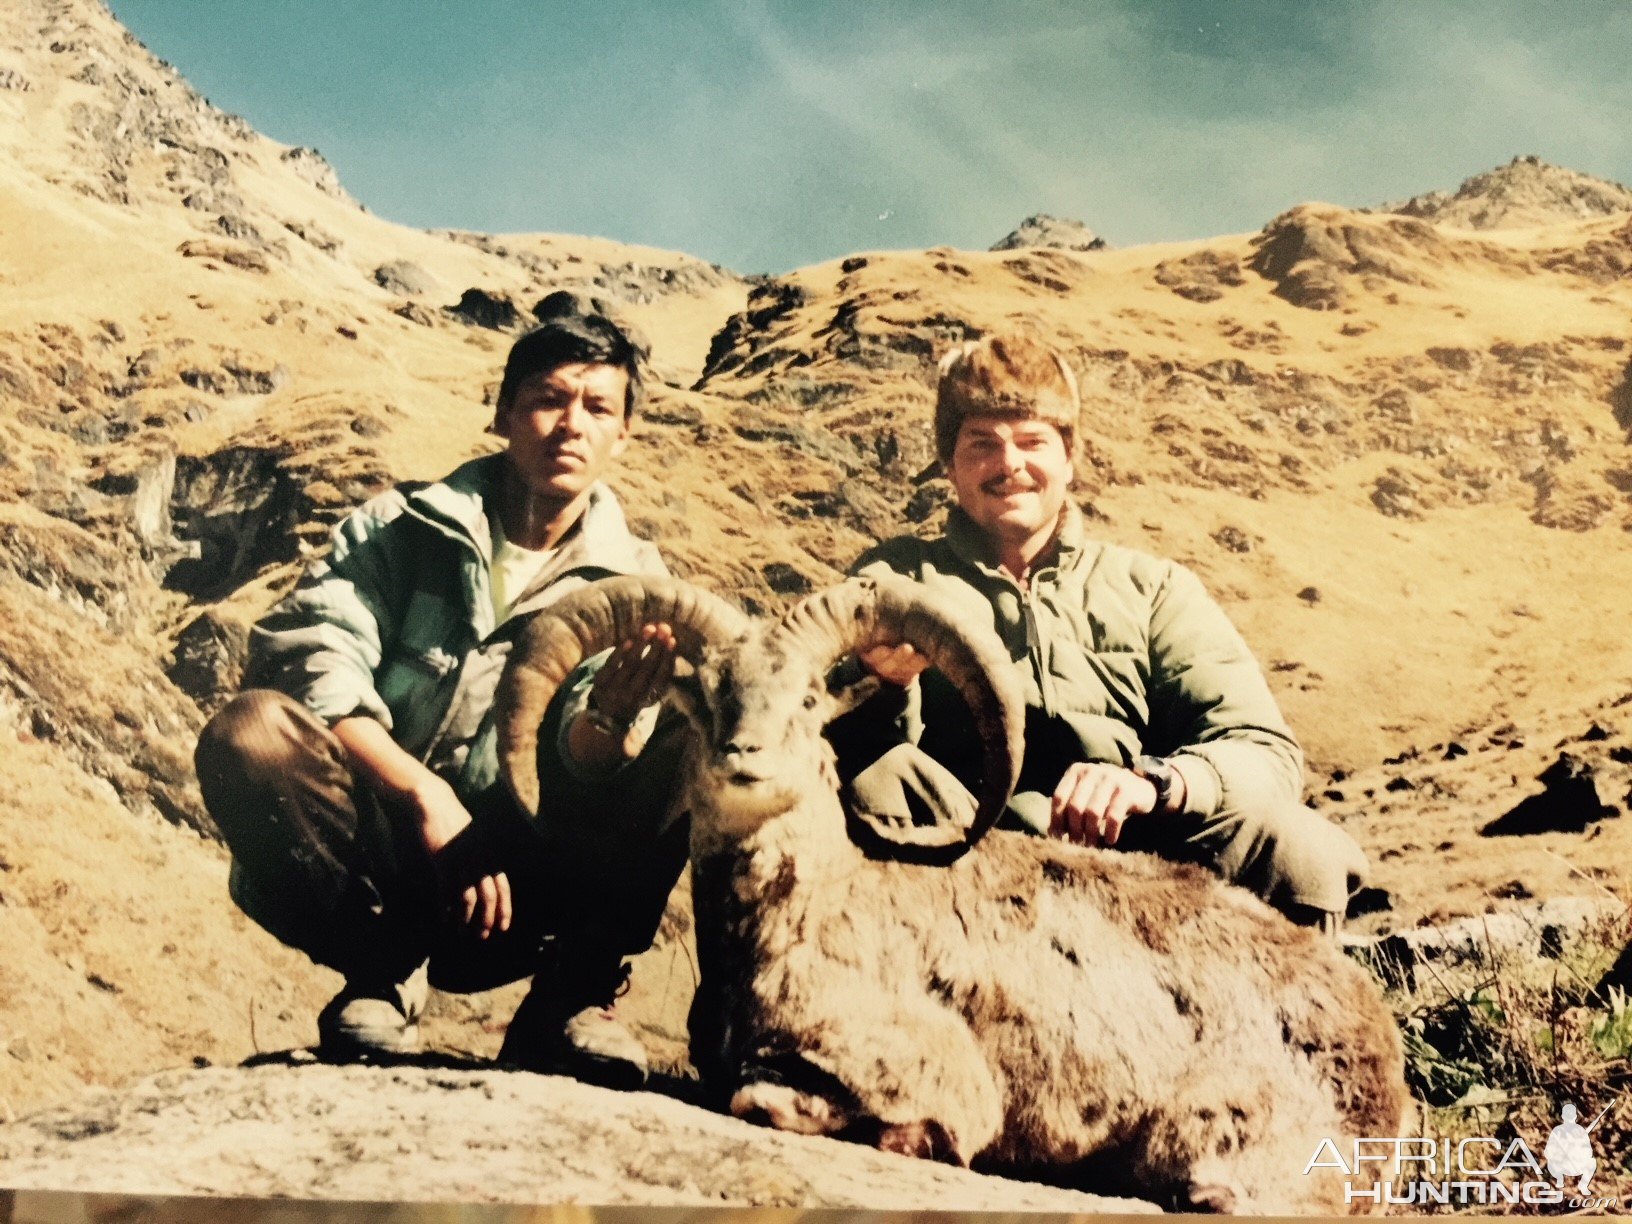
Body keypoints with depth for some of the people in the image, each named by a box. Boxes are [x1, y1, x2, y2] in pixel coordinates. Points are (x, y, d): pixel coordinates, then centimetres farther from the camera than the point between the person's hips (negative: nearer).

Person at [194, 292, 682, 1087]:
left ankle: (572, 995, -9)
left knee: (686, 758, -22)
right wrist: (428, 798, -26)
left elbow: (584, 770, -9)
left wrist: (612, 720, -34)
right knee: (251, 731, -28)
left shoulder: (635, 583, 4)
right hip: (372, 874, 0)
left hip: (523, 884, 1)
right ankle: (383, 966, -10)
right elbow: (308, 661, -14)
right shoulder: (402, 527, 2)